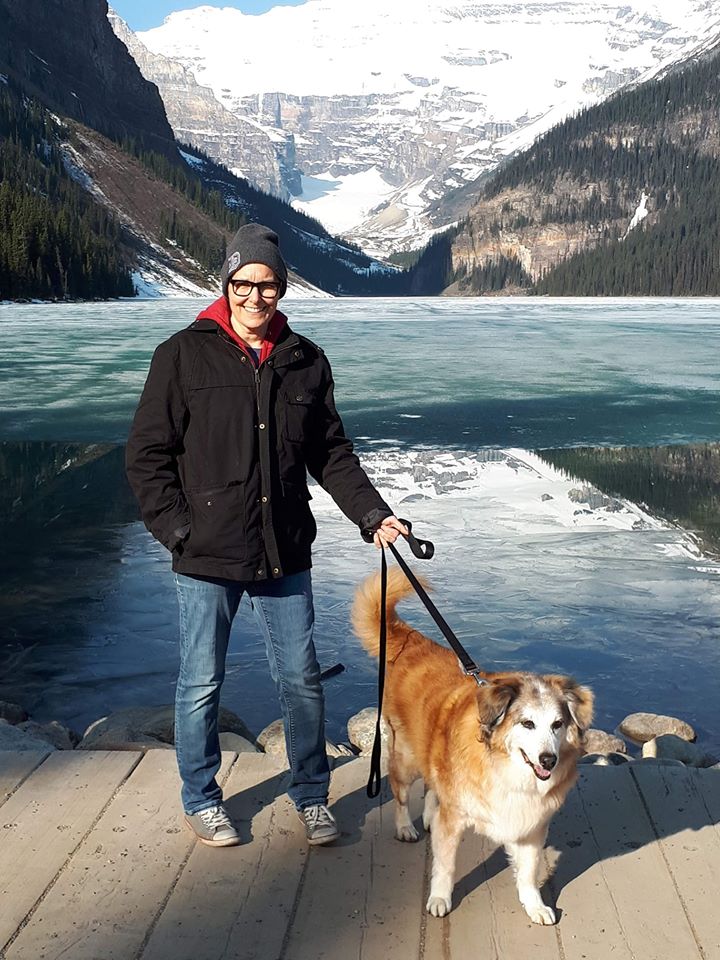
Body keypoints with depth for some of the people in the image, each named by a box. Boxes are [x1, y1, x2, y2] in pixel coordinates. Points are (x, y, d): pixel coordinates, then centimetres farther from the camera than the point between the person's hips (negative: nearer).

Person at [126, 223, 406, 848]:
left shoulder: (305, 362, 6)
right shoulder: (184, 356, -4)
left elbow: (332, 454, 12)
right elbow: (147, 455, -3)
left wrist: (373, 514, 0)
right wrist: (179, 532, -10)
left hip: (286, 555, 3)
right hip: (206, 558, -2)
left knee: (302, 678, 10)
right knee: (202, 684, 9)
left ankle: (311, 795, 29)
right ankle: (202, 801, 30)